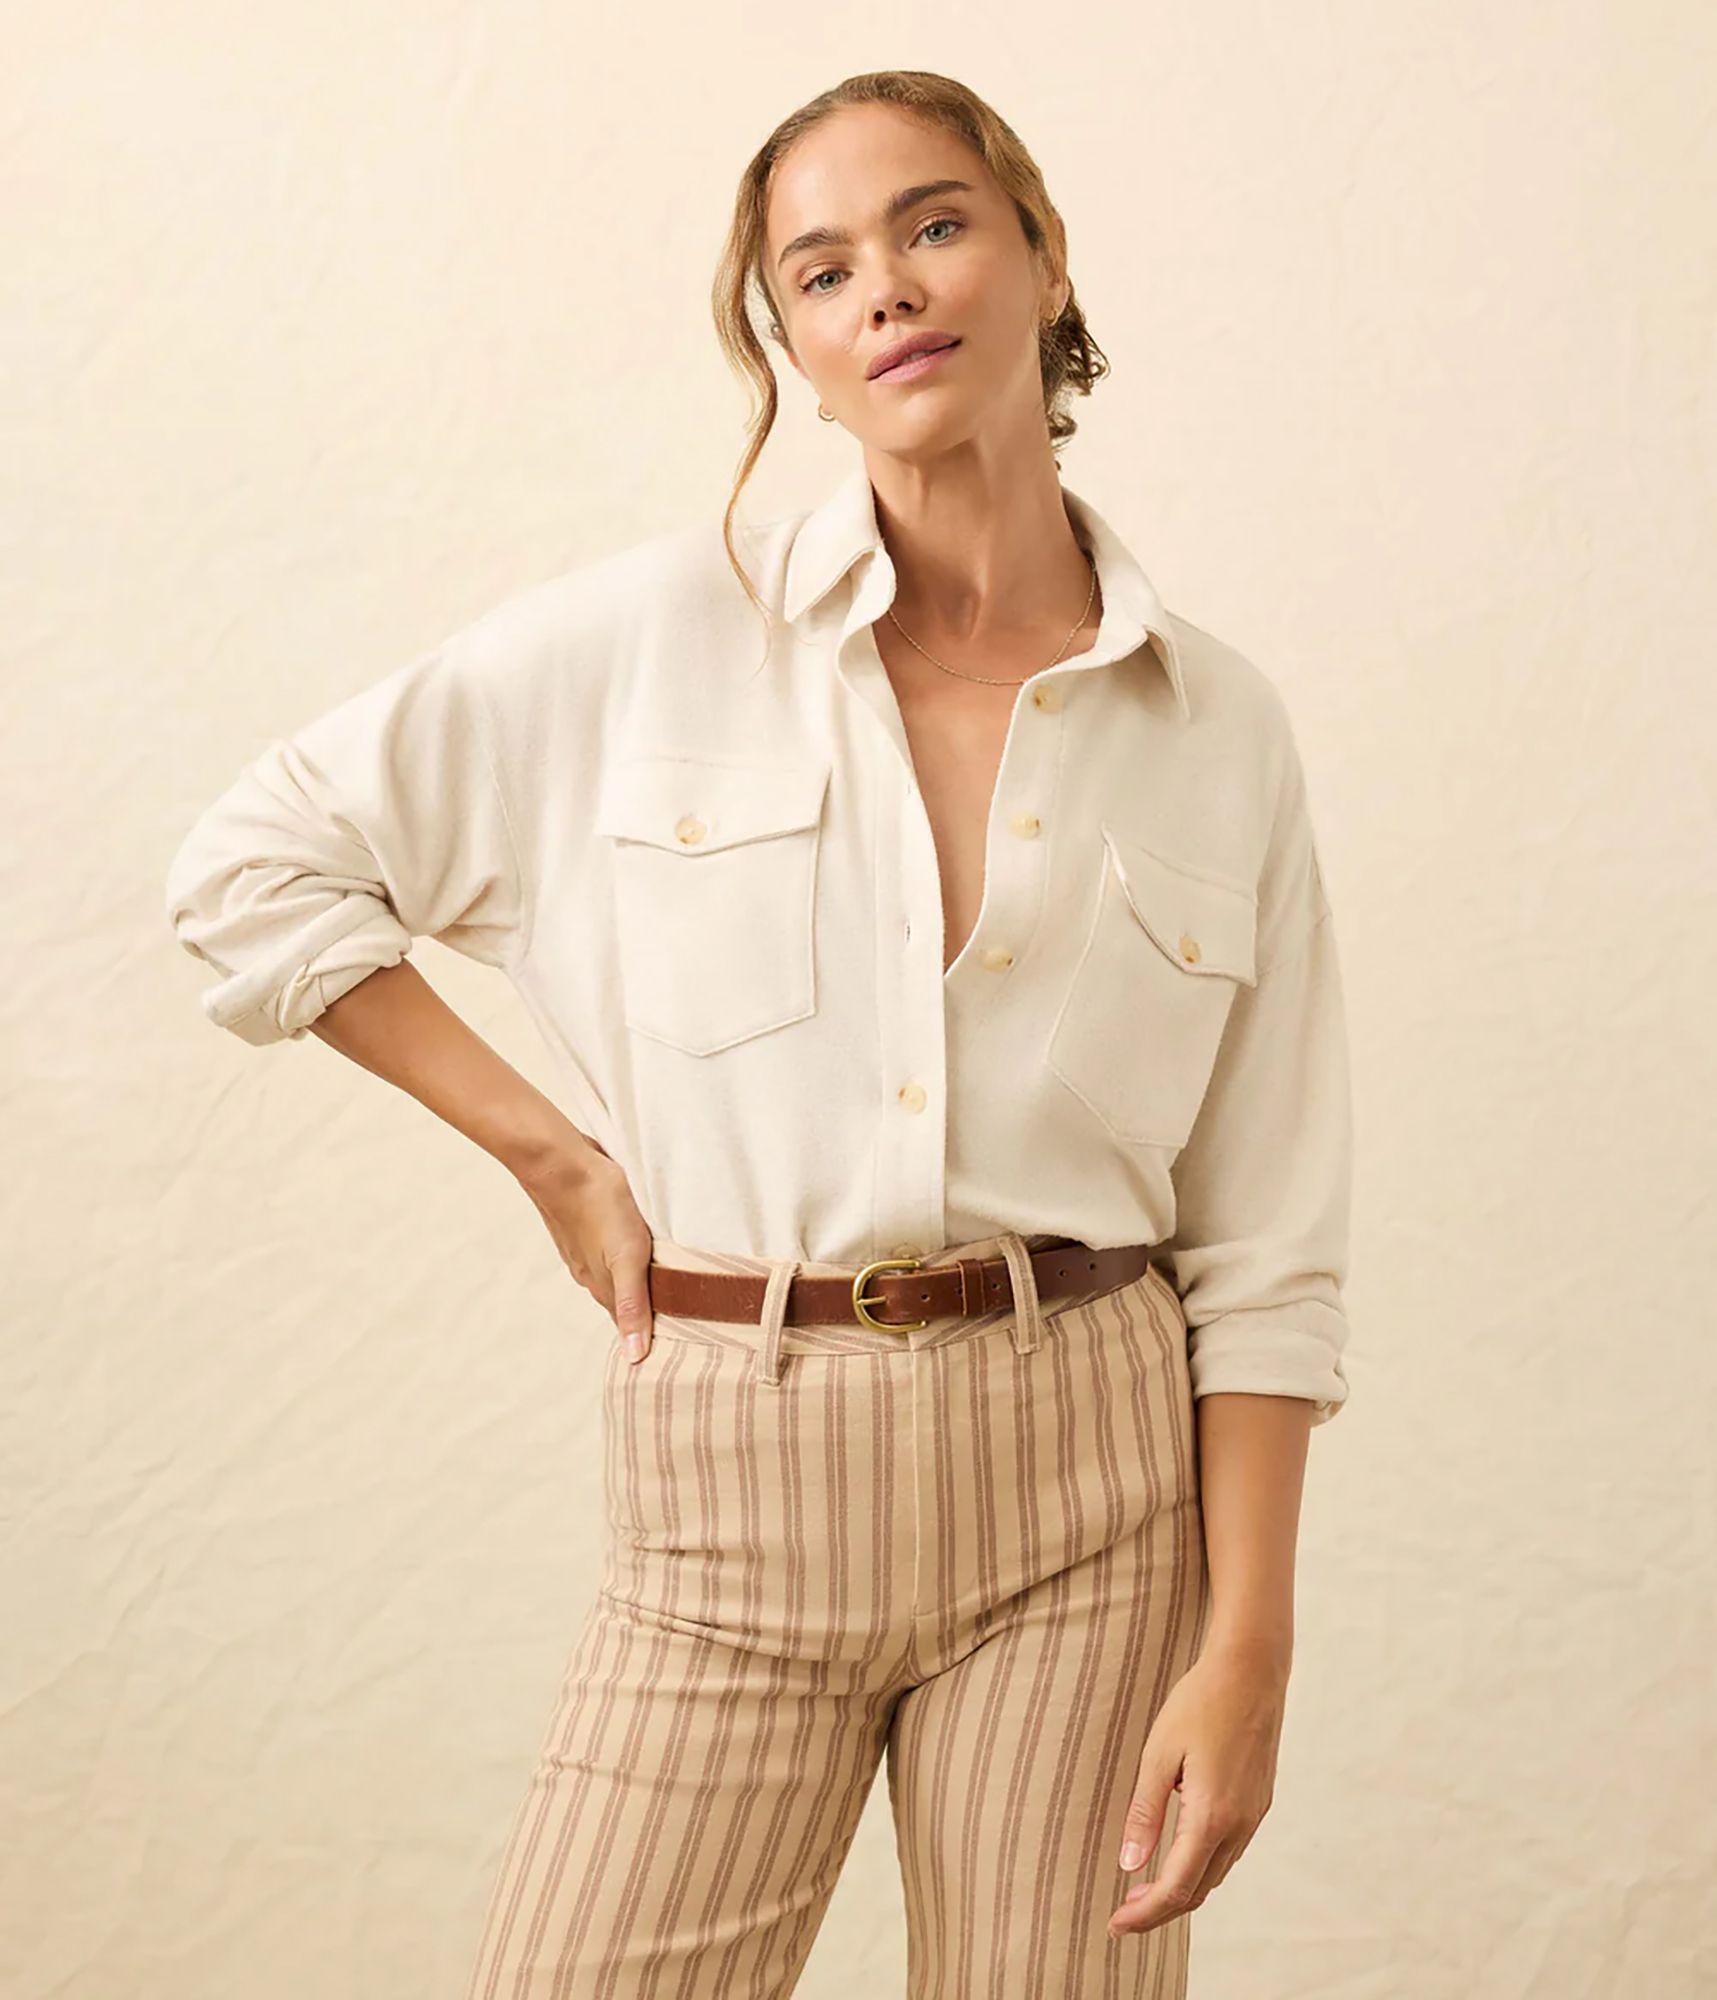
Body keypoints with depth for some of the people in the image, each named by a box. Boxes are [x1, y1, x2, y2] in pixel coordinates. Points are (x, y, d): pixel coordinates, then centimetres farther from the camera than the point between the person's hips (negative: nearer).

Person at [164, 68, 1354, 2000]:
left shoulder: (1219, 729, 3)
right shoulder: (658, 637, -1)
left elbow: (1267, 1250, 3)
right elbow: (253, 862, 5)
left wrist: (1246, 1651, -3)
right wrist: (549, 1147, 2)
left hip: (1084, 1475, 1)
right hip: (734, 1475, 0)